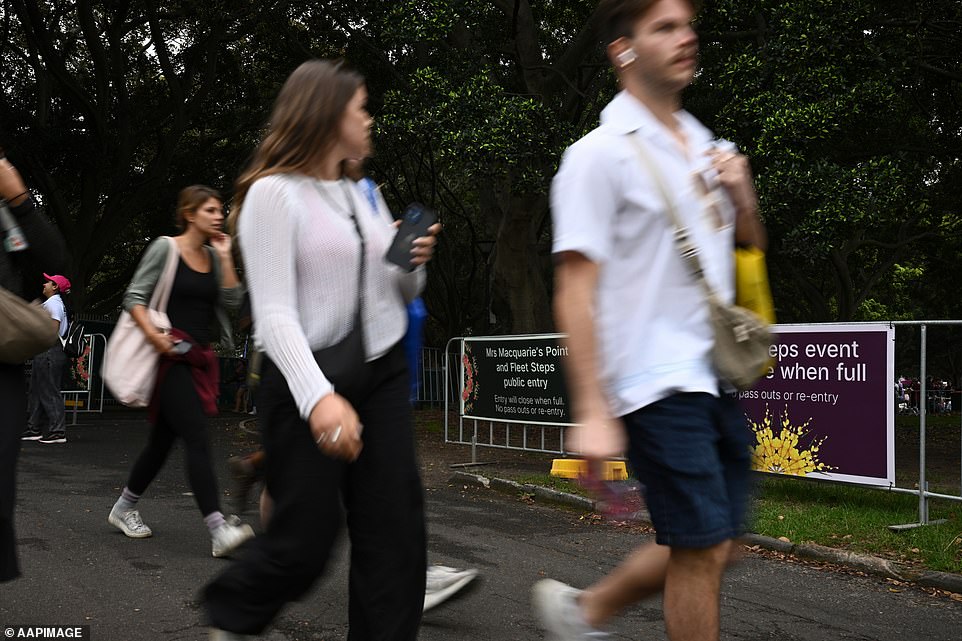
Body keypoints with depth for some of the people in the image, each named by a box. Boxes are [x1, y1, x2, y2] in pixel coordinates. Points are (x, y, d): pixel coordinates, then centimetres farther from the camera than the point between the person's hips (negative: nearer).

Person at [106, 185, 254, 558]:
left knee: (163, 439, 14)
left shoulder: (213, 255, 12)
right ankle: (219, 531, -20)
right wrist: (153, 334, -22)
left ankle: (124, 509, 31)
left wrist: (224, 257, -1)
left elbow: (231, 302, 3)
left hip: (199, 359, 7)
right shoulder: (165, 248, -5)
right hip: (172, 356, -7)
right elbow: (134, 297, -7)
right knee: (197, 439, -16)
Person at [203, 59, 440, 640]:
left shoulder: (362, 195, 14)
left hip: (382, 374, 7)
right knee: (307, 540, 1)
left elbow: (401, 293, 23)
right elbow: (275, 313, -17)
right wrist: (318, 396, -30)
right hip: (306, 380, -6)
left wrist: (415, 263, 0)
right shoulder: (274, 193, -7)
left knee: (396, 527, -1)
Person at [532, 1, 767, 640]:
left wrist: (743, 193, 2)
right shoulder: (600, 154, -9)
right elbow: (575, 291, -14)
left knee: (714, 545, 13)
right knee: (703, 550, -5)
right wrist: (592, 413, -20)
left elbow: (748, 245, 25)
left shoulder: (706, 146, 14)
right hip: (656, 386, -8)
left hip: (717, 375, 8)